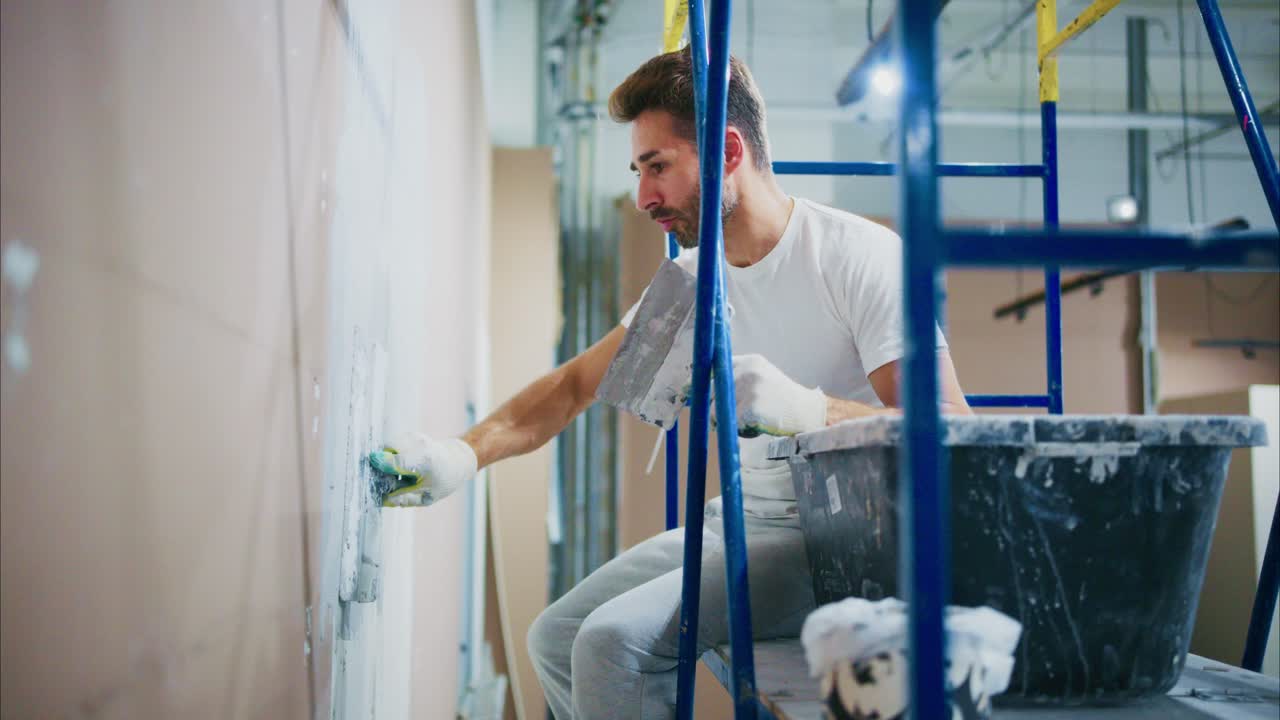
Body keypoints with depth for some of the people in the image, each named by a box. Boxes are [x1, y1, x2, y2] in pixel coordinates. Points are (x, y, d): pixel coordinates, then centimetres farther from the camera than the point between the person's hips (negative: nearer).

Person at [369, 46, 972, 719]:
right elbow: (576, 383, 11)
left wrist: (807, 409, -40)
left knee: (617, 640, -24)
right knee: (556, 638, 7)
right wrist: (465, 452, -5)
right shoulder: (692, 279, 8)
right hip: (742, 518, 8)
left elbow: (949, 431, -23)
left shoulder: (861, 255, -16)